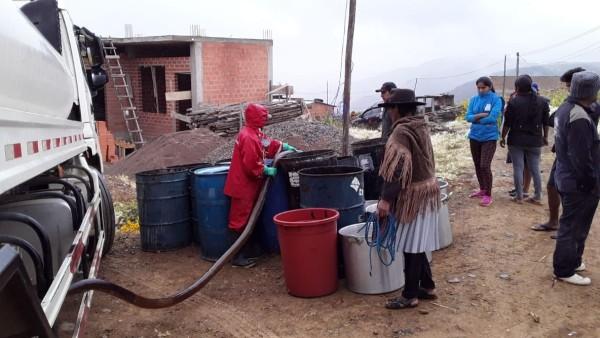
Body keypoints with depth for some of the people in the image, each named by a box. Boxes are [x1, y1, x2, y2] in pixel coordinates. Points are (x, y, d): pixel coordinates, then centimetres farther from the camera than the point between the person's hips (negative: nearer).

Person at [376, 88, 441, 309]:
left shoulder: (402, 132, -18)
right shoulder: (421, 127, 11)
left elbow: (397, 169, -25)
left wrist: (386, 198, -25)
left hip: (413, 194, -9)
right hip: (426, 189, 9)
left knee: (411, 245, -1)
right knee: (417, 243, 17)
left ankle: (410, 295, 8)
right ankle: (427, 286, 27)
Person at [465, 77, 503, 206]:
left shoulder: (496, 100, -8)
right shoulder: (474, 99, 4)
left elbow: (493, 118, -19)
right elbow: (468, 117, -3)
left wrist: (476, 119, -9)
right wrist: (482, 115, -18)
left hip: (489, 137, -5)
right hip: (475, 136, 5)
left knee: (485, 166, -12)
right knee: (477, 165, 14)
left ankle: (488, 195, 0)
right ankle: (482, 189, 31)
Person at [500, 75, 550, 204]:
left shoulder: (514, 102, -9)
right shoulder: (542, 102, 4)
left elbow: (507, 123, -7)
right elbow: (546, 122, 9)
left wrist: (503, 137, 4)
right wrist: (545, 137, 20)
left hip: (516, 140, -3)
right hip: (535, 140, 3)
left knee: (518, 168, 3)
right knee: (535, 168, 10)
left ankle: (519, 197, 6)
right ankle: (538, 197, 13)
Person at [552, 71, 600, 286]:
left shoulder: (565, 108, 6)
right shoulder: (579, 118, -26)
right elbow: (581, 157, -26)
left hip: (566, 177, 10)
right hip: (579, 184, -10)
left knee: (571, 225, 21)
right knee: (573, 227, 2)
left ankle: (571, 261, 36)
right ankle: (564, 271, 13)